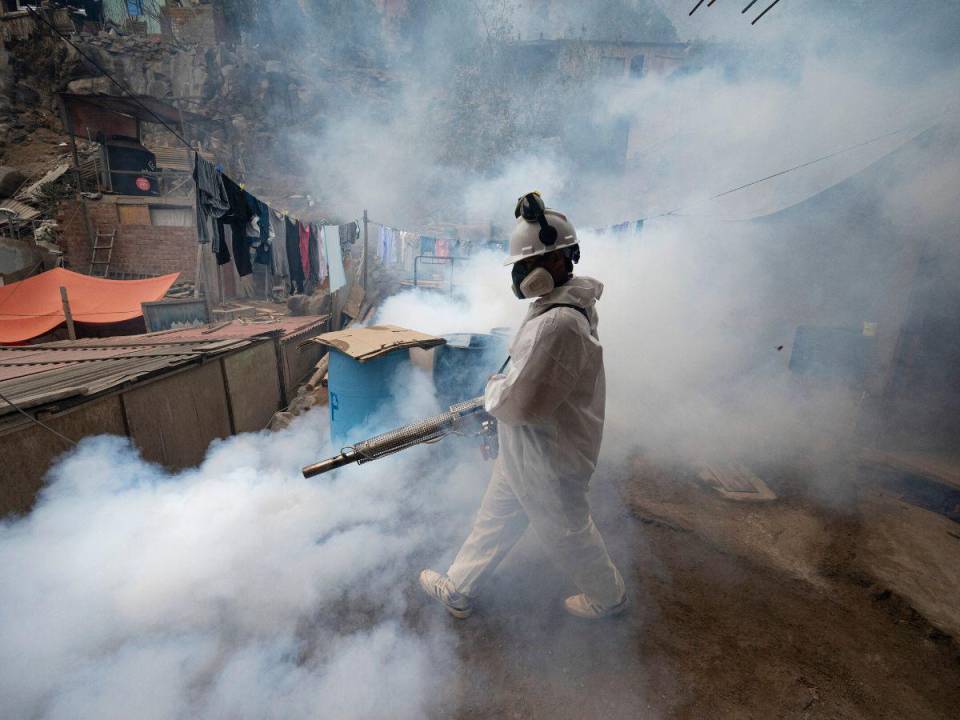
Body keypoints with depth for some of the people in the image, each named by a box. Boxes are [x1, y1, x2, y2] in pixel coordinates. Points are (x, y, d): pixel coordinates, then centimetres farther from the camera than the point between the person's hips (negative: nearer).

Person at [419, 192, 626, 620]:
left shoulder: (558, 324, -32)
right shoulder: (558, 308, 4)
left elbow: (520, 401, -31)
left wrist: (491, 392, -11)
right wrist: (502, 391, 8)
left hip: (547, 459, -10)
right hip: (526, 450, 10)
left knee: (567, 531, 17)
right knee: (493, 519, 22)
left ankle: (607, 596, 46)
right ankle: (458, 590, 42)